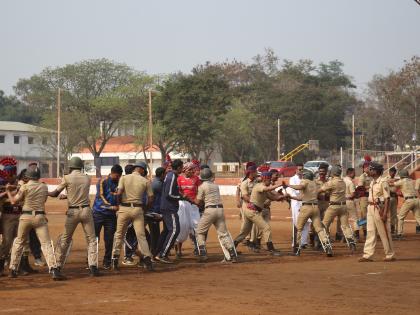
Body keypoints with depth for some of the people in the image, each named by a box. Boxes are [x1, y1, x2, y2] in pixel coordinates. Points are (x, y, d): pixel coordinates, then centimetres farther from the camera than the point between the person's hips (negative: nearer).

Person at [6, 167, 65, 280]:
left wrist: (8, 191, 15)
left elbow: (14, 201, -2)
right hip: (40, 217, 1)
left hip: (25, 217, 0)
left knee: (19, 242, 17)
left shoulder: (25, 187, -3)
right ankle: (53, 269, -20)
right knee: (46, 243, -4)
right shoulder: (44, 187, 6)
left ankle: (13, 269, 18)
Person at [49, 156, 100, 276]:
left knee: (65, 239, 9)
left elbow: (55, 194, 1)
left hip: (72, 211, -1)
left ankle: (58, 266, 10)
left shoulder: (67, 178, -4)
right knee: (91, 239, 6)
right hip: (86, 210, 1)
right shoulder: (87, 178, 6)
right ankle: (93, 266, -6)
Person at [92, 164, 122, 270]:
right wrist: (110, 206, -27)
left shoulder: (119, 184, 7)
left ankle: (107, 262, 11)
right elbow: (101, 196, -15)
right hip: (99, 213, -4)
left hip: (111, 215, 4)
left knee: (109, 240, 3)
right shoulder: (103, 182, -7)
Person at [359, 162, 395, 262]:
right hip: (371, 207, 9)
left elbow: (387, 198, -15)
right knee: (370, 231, 6)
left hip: (379, 208, -9)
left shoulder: (383, 181, -13)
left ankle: (390, 255, 8)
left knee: (384, 233, -1)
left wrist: (385, 213, -20)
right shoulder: (372, 182, 14)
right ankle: (367, 255, 6)